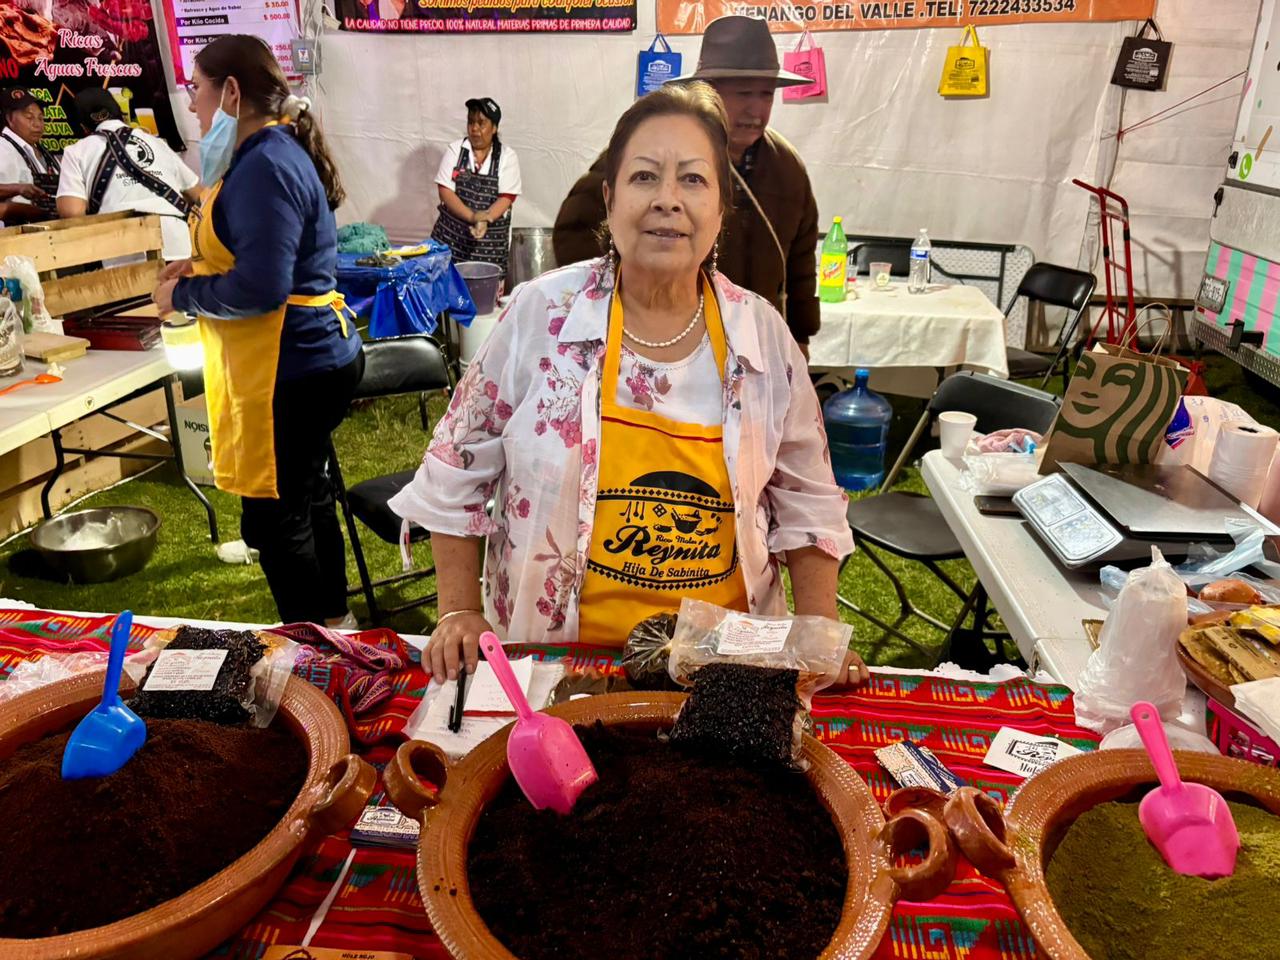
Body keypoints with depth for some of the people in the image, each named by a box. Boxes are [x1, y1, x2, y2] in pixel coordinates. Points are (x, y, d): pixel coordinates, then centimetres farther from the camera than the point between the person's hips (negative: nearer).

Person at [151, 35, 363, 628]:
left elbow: (259, 288, -25)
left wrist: (182, 295, -9)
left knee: (273, 519, -1)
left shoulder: (264, 167, -18)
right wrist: (200, 268, 12)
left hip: (292, 368, -11)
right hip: (309, 357, 11)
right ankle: (333, 623, 35)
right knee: (305, 499, 20)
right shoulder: (270, 152, 14)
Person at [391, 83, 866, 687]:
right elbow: (457, 468, -2)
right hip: (555, 657, -1)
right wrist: (460, 613, -3)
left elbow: (805, 502, 3)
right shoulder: (540, 315, -12)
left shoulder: (763, 333, -6)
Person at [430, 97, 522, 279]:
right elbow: (445, 191, -4)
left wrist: (485, 220, -24)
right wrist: (473, 217, -19)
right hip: (451, 235, 1)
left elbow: (506, 197, -6)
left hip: (491, 239, -1)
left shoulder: (507, 156, 2)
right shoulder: (454, 150, 3)